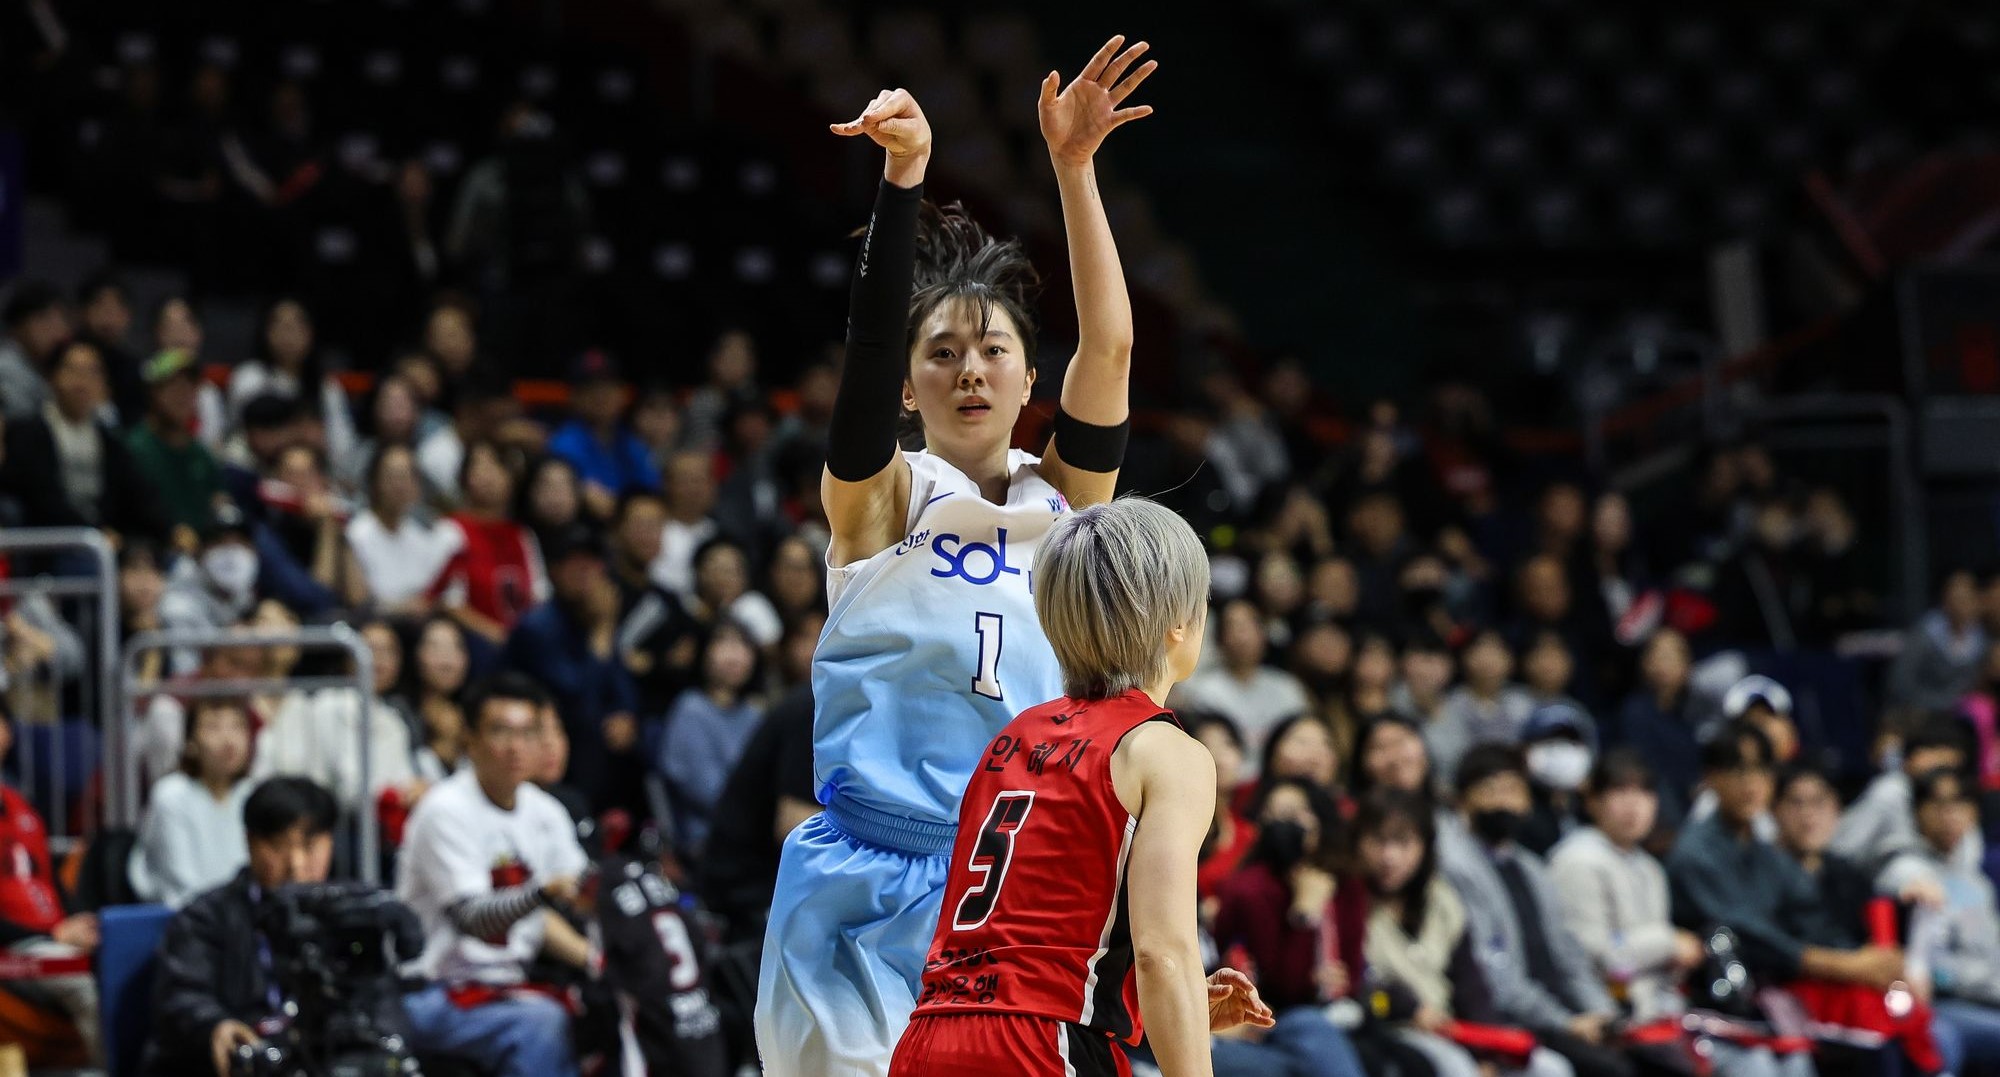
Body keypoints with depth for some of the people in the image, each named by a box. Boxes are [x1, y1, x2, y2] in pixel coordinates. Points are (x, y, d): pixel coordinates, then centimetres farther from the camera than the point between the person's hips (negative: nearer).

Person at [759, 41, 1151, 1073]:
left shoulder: (1065, 502, 9)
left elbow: (1109, 344, -4)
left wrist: (1073, 168, -13)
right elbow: (871, 340, -15)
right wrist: (901, 176, -28)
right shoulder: (880, 499, 1)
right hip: (865, 891, -3)